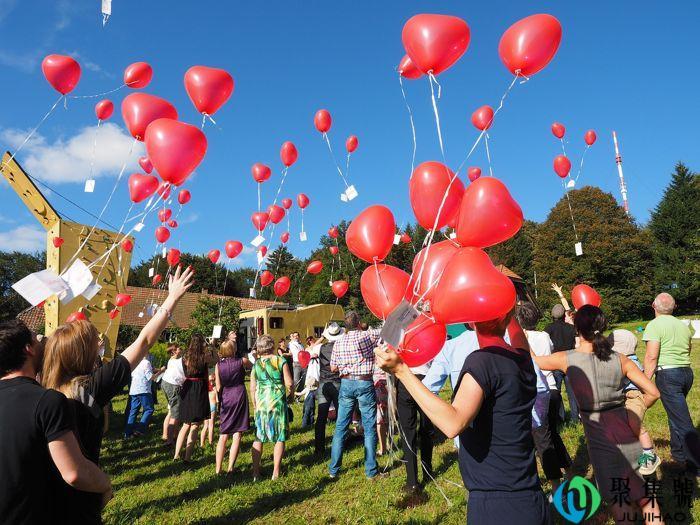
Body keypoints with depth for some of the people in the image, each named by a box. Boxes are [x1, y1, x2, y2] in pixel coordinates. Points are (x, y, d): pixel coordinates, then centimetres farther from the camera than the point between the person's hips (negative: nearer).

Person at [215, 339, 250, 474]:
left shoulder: (218, 365, -1)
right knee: (237, 435, 1)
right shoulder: (242, 361, -5)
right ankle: (230, 468, -2)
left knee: (223, 436, 9)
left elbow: (218, 388, 1)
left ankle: (218, 469, 9)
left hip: (225, 398, 2)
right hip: (240, 396, -2)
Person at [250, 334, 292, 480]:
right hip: (278, 402, -3)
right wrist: (289, 390, 12)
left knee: (258, 438, 13)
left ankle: (255, 472, 16)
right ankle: (276, 472, 10)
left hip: (261, 403, 3)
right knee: (280, 438, 8)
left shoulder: (256, 364, 3)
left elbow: (252, 388, 6)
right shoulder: (280, 361, -5)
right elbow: (289, 383, -10)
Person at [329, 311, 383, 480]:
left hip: (346, 383, 3)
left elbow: (333, 368, 7)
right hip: (365, 383, -3)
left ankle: (333, 469, 18)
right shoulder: (367, 336, -9)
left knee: (340, 427, 10)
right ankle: (371, 470, 12)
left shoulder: (338, 341, 2)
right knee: (369, 428, 6)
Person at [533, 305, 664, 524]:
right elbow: (653, 393, -1)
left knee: (621, 506, 13)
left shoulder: (567, 359, -10)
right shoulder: (619, 359, -3)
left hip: (602, 442, -3)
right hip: (628, 434, 3)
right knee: (646, 498, 22)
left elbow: (532, 360, 6)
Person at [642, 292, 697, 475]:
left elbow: (651, 357, -17)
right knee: (677, 414, 22)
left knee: (682, 421, -5)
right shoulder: (684, 326, 12)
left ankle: (695, 464, -4)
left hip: (667, 374, -7)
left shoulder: (655, 325, -10)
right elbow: (687, 351, 21)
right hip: (687, 372, 8)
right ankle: (679, 453, 32)